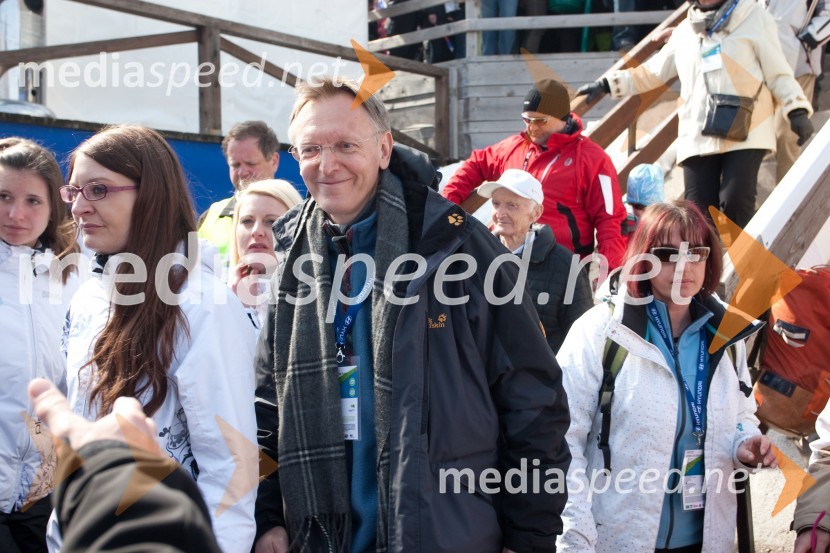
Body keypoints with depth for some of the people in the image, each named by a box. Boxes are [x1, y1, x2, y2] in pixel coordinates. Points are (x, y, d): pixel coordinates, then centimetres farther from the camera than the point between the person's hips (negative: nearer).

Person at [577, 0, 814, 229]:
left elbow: (777, 72, 5)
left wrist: (797, 109, -7)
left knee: (736, 203, -17)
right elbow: (652, 73, 27)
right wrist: (607, 84, 23)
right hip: (698, 138, 4)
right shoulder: (684, 31, 18)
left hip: (746, 133, -4)